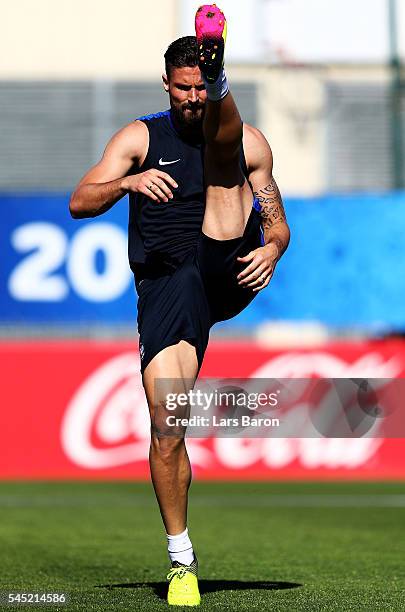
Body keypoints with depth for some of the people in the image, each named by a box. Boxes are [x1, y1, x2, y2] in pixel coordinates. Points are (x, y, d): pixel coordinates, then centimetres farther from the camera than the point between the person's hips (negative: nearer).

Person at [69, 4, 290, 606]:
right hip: (166, 285, 0)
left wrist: (272, 248, -9)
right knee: (167, 433, -11)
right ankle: (181, 560, 4)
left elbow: (275, 221, 15)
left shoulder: (250, 141, 14)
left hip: (227, 268, 0)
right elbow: (80, 203, -2)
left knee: (222, 152, -18)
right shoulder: (141, 137, 9)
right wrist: (129, 181, -22)